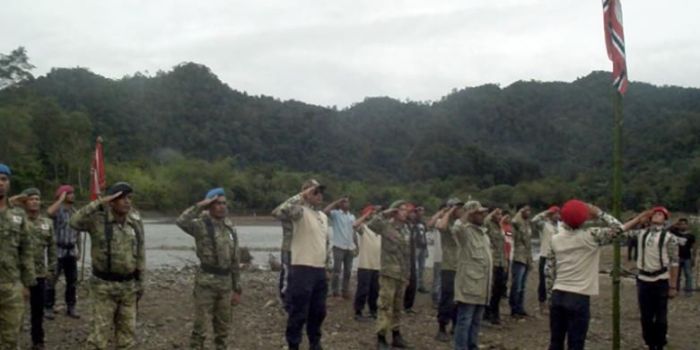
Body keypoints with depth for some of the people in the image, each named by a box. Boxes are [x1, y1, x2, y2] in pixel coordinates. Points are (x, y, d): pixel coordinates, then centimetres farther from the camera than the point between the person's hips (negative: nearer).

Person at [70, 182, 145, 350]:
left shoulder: (135, 220, 1)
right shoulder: (99, 218, -11)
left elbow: (140, 252, 7)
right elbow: (75, 222, -31)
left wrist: (140, 281, 8)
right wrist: (99, 203, -29)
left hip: (128, 285, 4)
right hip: (104, 285, -4)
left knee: (128, 332, 13)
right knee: (100, 332, 0)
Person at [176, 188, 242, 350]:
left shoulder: (231, 229, 11)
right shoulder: (201, 225, -6)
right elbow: (181, 222, -30)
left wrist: (237, 289, 12)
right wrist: (199, 206, -21)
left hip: (225, 282, 6)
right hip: (206, 281, -5)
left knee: (223, 325, 13)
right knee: (200, 324, -1)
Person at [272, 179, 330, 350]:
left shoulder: (323, 216, 16)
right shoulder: (300, 212, -10)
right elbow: (278, 212, -32)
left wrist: (327, 266, 21)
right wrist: (301, 196, -26)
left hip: (319, 270, 8)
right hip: (302, 269, -8)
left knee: (318, 311, 17)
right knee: (298, 312, 0)